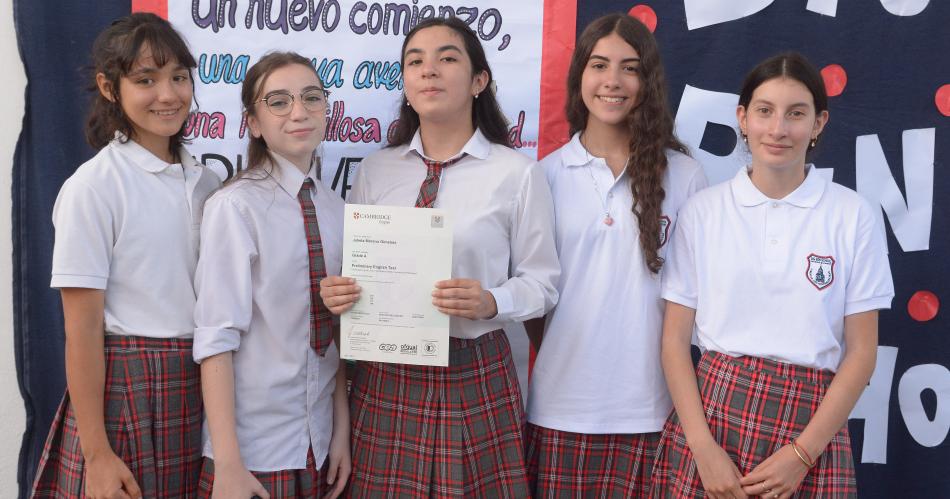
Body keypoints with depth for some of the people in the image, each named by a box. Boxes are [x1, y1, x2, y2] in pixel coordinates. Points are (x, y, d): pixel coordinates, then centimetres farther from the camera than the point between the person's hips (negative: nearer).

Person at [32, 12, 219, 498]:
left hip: (205, 387, 5)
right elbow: (82, 330, -11)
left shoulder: (206, 184, 6)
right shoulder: (93, 187, -10)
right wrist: (96, 454, -12)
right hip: (125, 391, -5)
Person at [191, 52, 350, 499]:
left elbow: (338, 334, 7)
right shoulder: (235, 206, -12)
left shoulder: (336, 210, 4)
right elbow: (217, 337, -16)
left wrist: (341, 432, 3)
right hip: (253, 451, -5)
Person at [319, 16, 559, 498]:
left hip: (475, 378, -3)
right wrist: (336, 291, -10)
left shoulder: (517, 173, -5)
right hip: (385, 375, 3)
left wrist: (490, 303, -21)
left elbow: (541, 282, -2)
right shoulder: (374, 170, 6)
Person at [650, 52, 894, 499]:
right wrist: (703, 447, -10)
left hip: (811, 424, 0)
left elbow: (861, 352, 0)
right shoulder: (703, 210, 1)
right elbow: (675, 339, 0)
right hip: (712, 410, 1)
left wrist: (801, 454, -9)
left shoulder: (853, 215, -1)